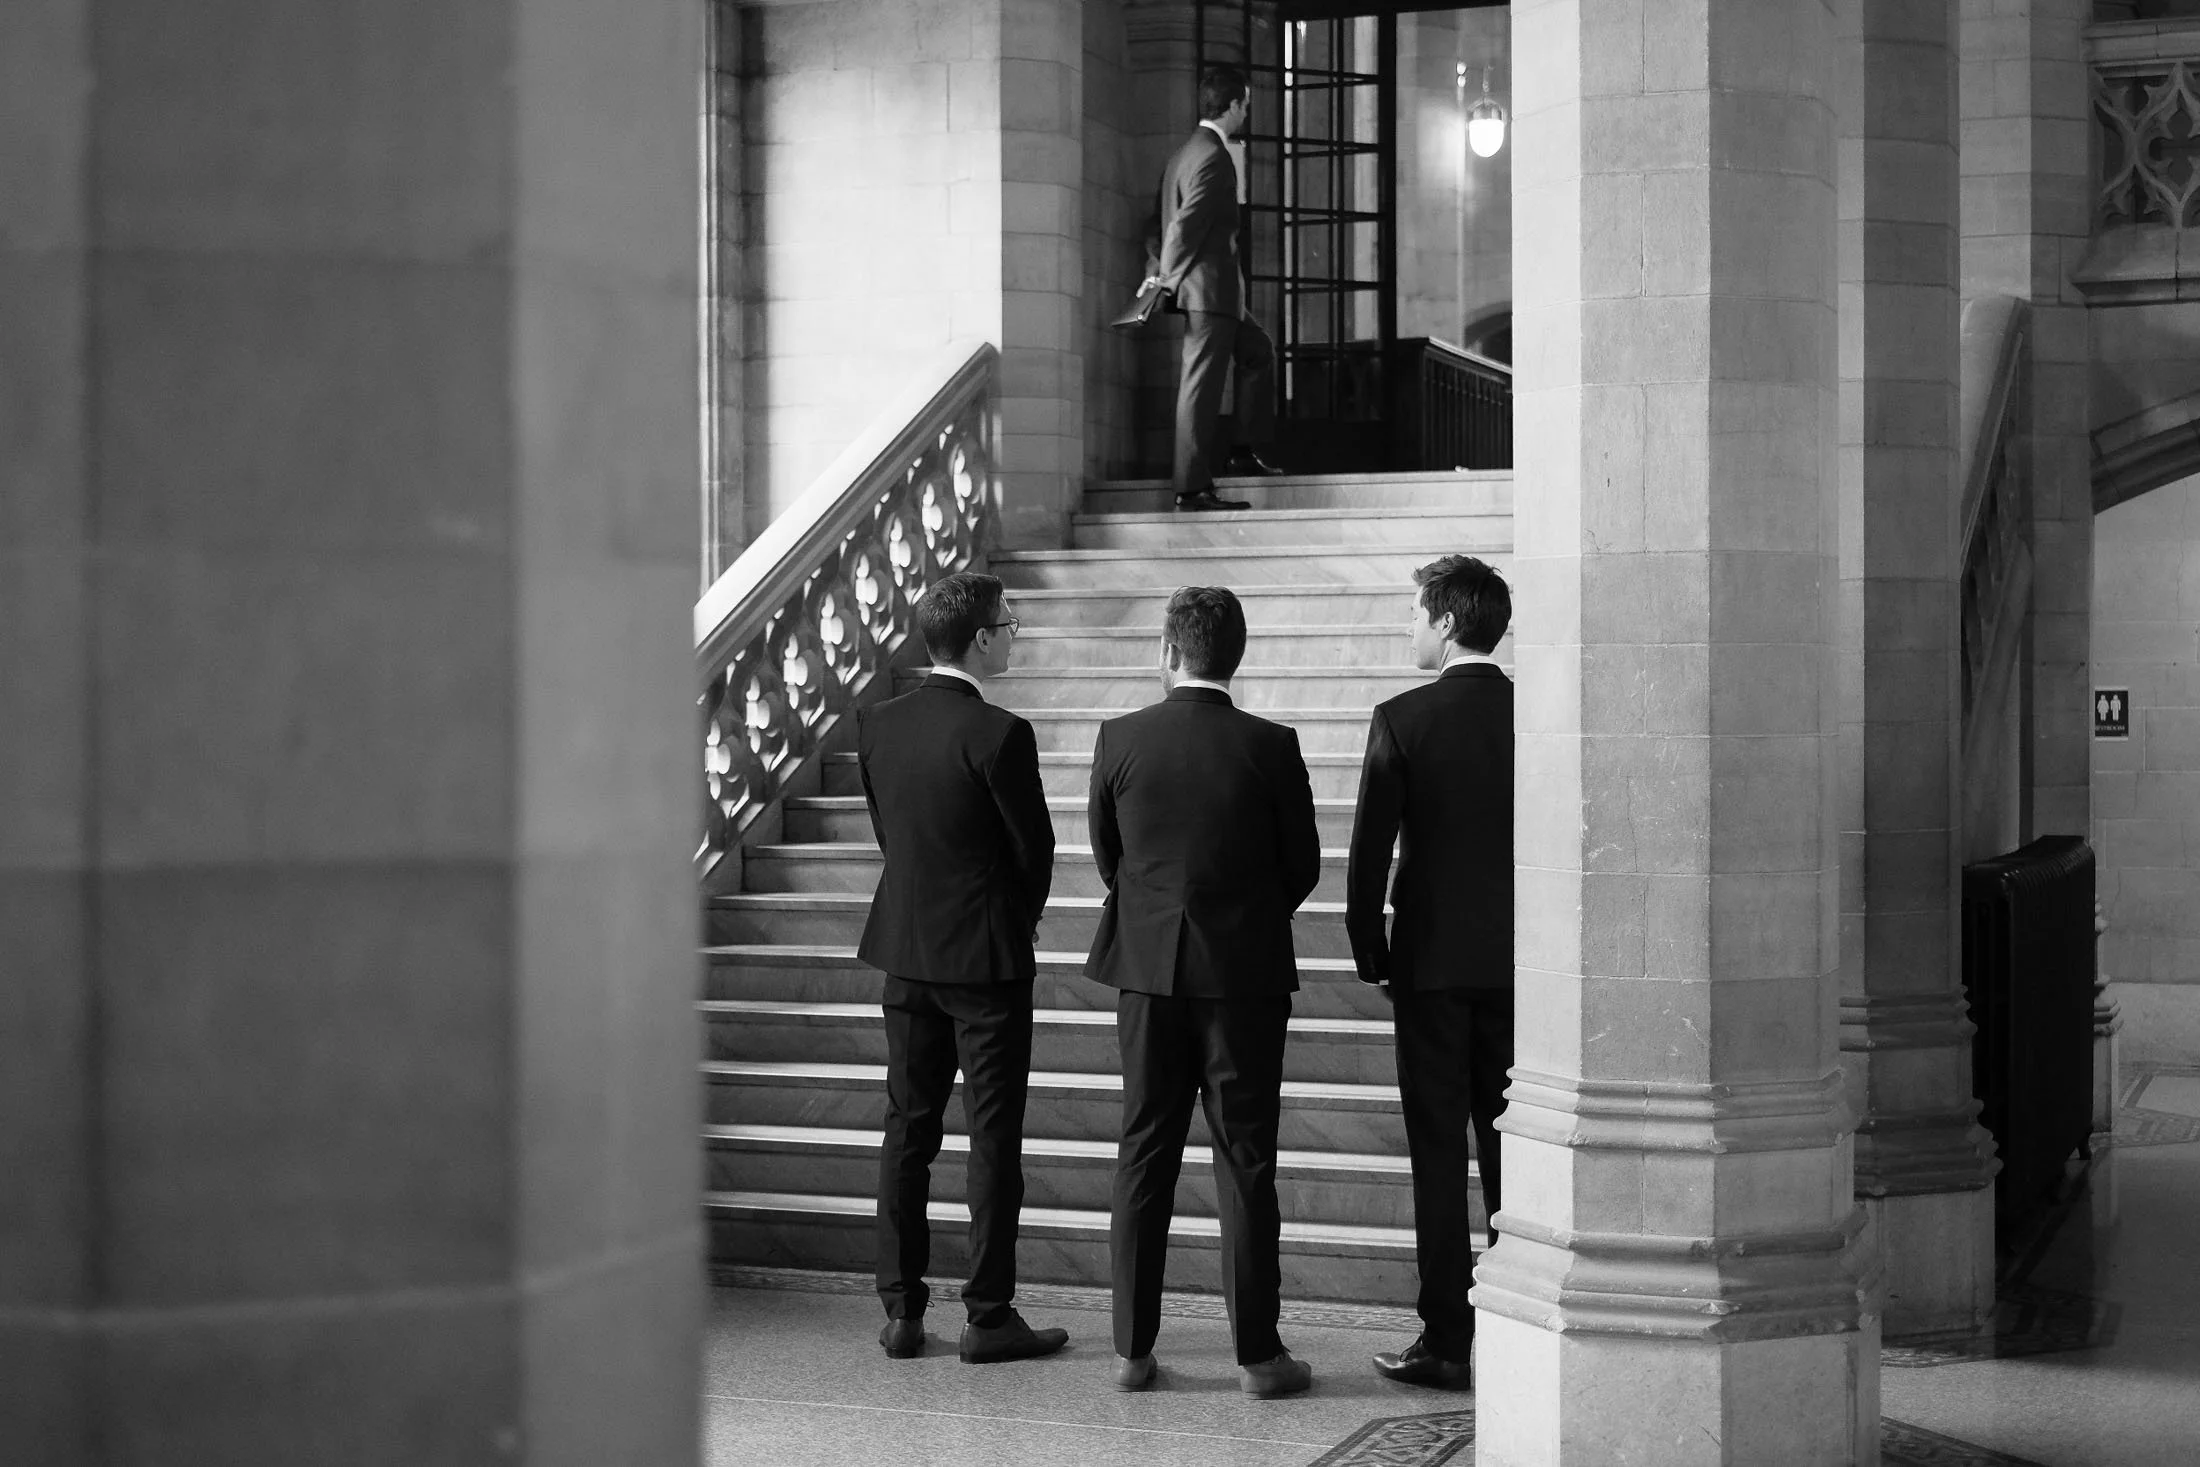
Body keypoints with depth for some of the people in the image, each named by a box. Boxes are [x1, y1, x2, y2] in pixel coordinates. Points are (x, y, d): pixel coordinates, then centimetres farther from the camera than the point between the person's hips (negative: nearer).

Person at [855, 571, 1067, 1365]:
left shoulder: (877, 724, 2)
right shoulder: (999, 734, -17)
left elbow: (886, 830, 9)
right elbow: (1035, 849, -9)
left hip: (905, 949, 6)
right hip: (986, 956, -6)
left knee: (907, 1131, 11)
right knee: (994, 1137, 3)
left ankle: (900, 1309, 14)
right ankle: (989, 1315, 7)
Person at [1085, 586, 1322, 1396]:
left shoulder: (1121, 738, -5)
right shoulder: (1270, 746, -9)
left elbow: (1105, 852, 6)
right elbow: (1303, 865, -1)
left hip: (1147, 966, 2)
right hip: (1245, 971, -2)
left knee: (1143, 1158, 9)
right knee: (1245, 1164, 4)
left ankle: (1132, 1348, 12)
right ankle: (1258, 1353, 7)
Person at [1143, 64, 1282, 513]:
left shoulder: (1186, 151, 15)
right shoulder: (1214, 157, -16)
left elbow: (1160, 219, 15)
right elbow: (1187, 223, -21)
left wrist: (1157, 271, 8)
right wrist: (1165, 281, -15)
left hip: (1212, 290, 10)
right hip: (1209, 287, -10)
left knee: (1258, 350, 23)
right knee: (1201, 386, -7)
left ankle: (1246, 452, 25)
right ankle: (1192, 488, -5)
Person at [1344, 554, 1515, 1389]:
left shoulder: (1403, 721, -9)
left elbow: (1369, 852, -9)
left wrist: (1370, 953, 2)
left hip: (1433, 961, -3)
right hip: (1518, 961, 3)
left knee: (1439, 1153, 2)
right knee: (1511, 1149, 11)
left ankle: (1447, 1343, 3)